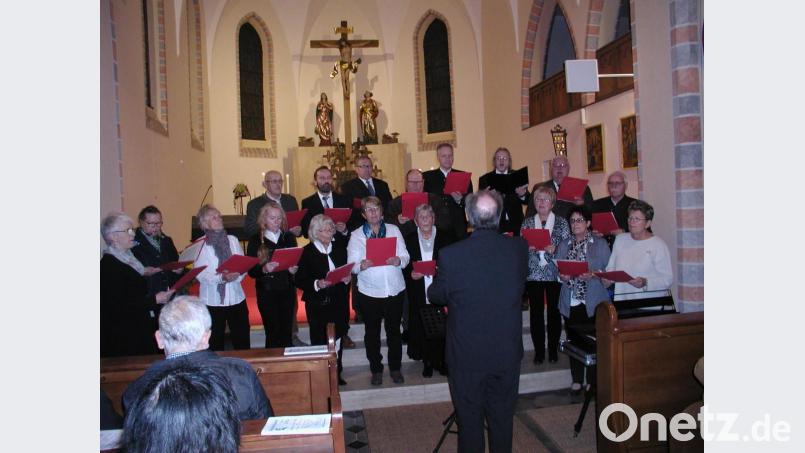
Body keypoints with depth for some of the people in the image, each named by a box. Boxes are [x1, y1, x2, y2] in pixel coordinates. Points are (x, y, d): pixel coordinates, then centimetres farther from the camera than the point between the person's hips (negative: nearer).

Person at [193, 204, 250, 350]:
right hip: (213, 300, -3)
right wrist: (221, 278, -24)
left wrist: (238, 274, -14)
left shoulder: (233, 240, 8)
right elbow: (200, 274, -11)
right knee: (215, 343, 6)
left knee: (242, 342, 6)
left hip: (236, 298, 3)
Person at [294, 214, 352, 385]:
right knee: (319, 340, 2)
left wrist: (348, 278, -5)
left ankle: (336, 373, 27)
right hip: (318, 303, -4)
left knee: (338, 339, 12)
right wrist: (316, 284, -23)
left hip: (339, 301, 4)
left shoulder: (339, 247, 6)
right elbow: (299, 280, -8)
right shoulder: (308, 252, -7)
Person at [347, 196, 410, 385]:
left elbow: (405, 256, 2)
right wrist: (361, 265, -26)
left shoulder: (393, 230, 8)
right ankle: (376, 370, 23)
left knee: (394, 330, 11)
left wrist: (398, 260, -19)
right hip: (370, 292, -1)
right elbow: (352, 265, -5)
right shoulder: (356, 235, 3)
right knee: (372, 332, 9)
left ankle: (395, 368, 25)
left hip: (395, 290, 1)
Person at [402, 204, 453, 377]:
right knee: (423, 328, 5)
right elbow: (404, 267, 7)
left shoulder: (445, 237, 4)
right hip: (419, 293, 1)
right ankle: (427, 362, 20)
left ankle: (442, 361, 19)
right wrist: (411, 274, -12)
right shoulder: (409, 239, 6)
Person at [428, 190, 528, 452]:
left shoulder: (450, 255, -22)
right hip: (507, 352, 3)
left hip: (467, 353, -2)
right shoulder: (519, 248, -12)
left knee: (469, 416, 16)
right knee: (502, 416, 20)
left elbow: (436, 296, -6)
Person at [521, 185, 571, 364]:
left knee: (554, 312, 4)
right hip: (533, 274, 1)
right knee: (536, 313, 3)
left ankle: (553, 350, 17)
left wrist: (555, 249, -16)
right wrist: (527, 248, -13)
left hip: (554, 274, -1)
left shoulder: (561, 223, 4)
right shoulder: (527, 223, 9)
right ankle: (539, 351, 13)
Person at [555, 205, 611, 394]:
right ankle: (577, 380, 19)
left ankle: (593, 381, 15)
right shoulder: (563, 245, 13)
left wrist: (592, 275, -20)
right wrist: (563, 276, -9)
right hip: (570, 301, 3)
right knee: (574, 340, 7)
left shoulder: (600, 244, 2)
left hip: (593, 302, -3)